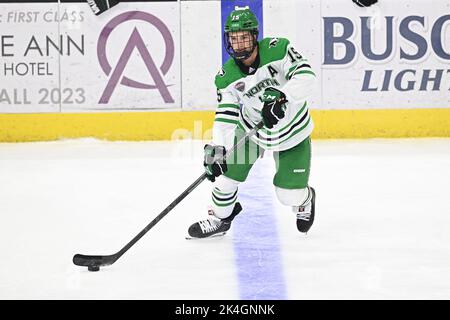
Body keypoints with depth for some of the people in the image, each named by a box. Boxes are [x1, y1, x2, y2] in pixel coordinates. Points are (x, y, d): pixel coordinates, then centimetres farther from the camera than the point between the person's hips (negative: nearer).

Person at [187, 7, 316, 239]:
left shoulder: (277, 49, -25)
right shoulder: (227, 76, -16)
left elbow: (306, 76, -33)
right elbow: (225, 116, -19)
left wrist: (282, 99, -47)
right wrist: (216, 148, -33)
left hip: (293, 128, -3)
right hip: (251, 125, 3)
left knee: (290, 194, -3)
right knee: (227, 171, -1)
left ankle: (305, 201, 35)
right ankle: (219, 218, 27)